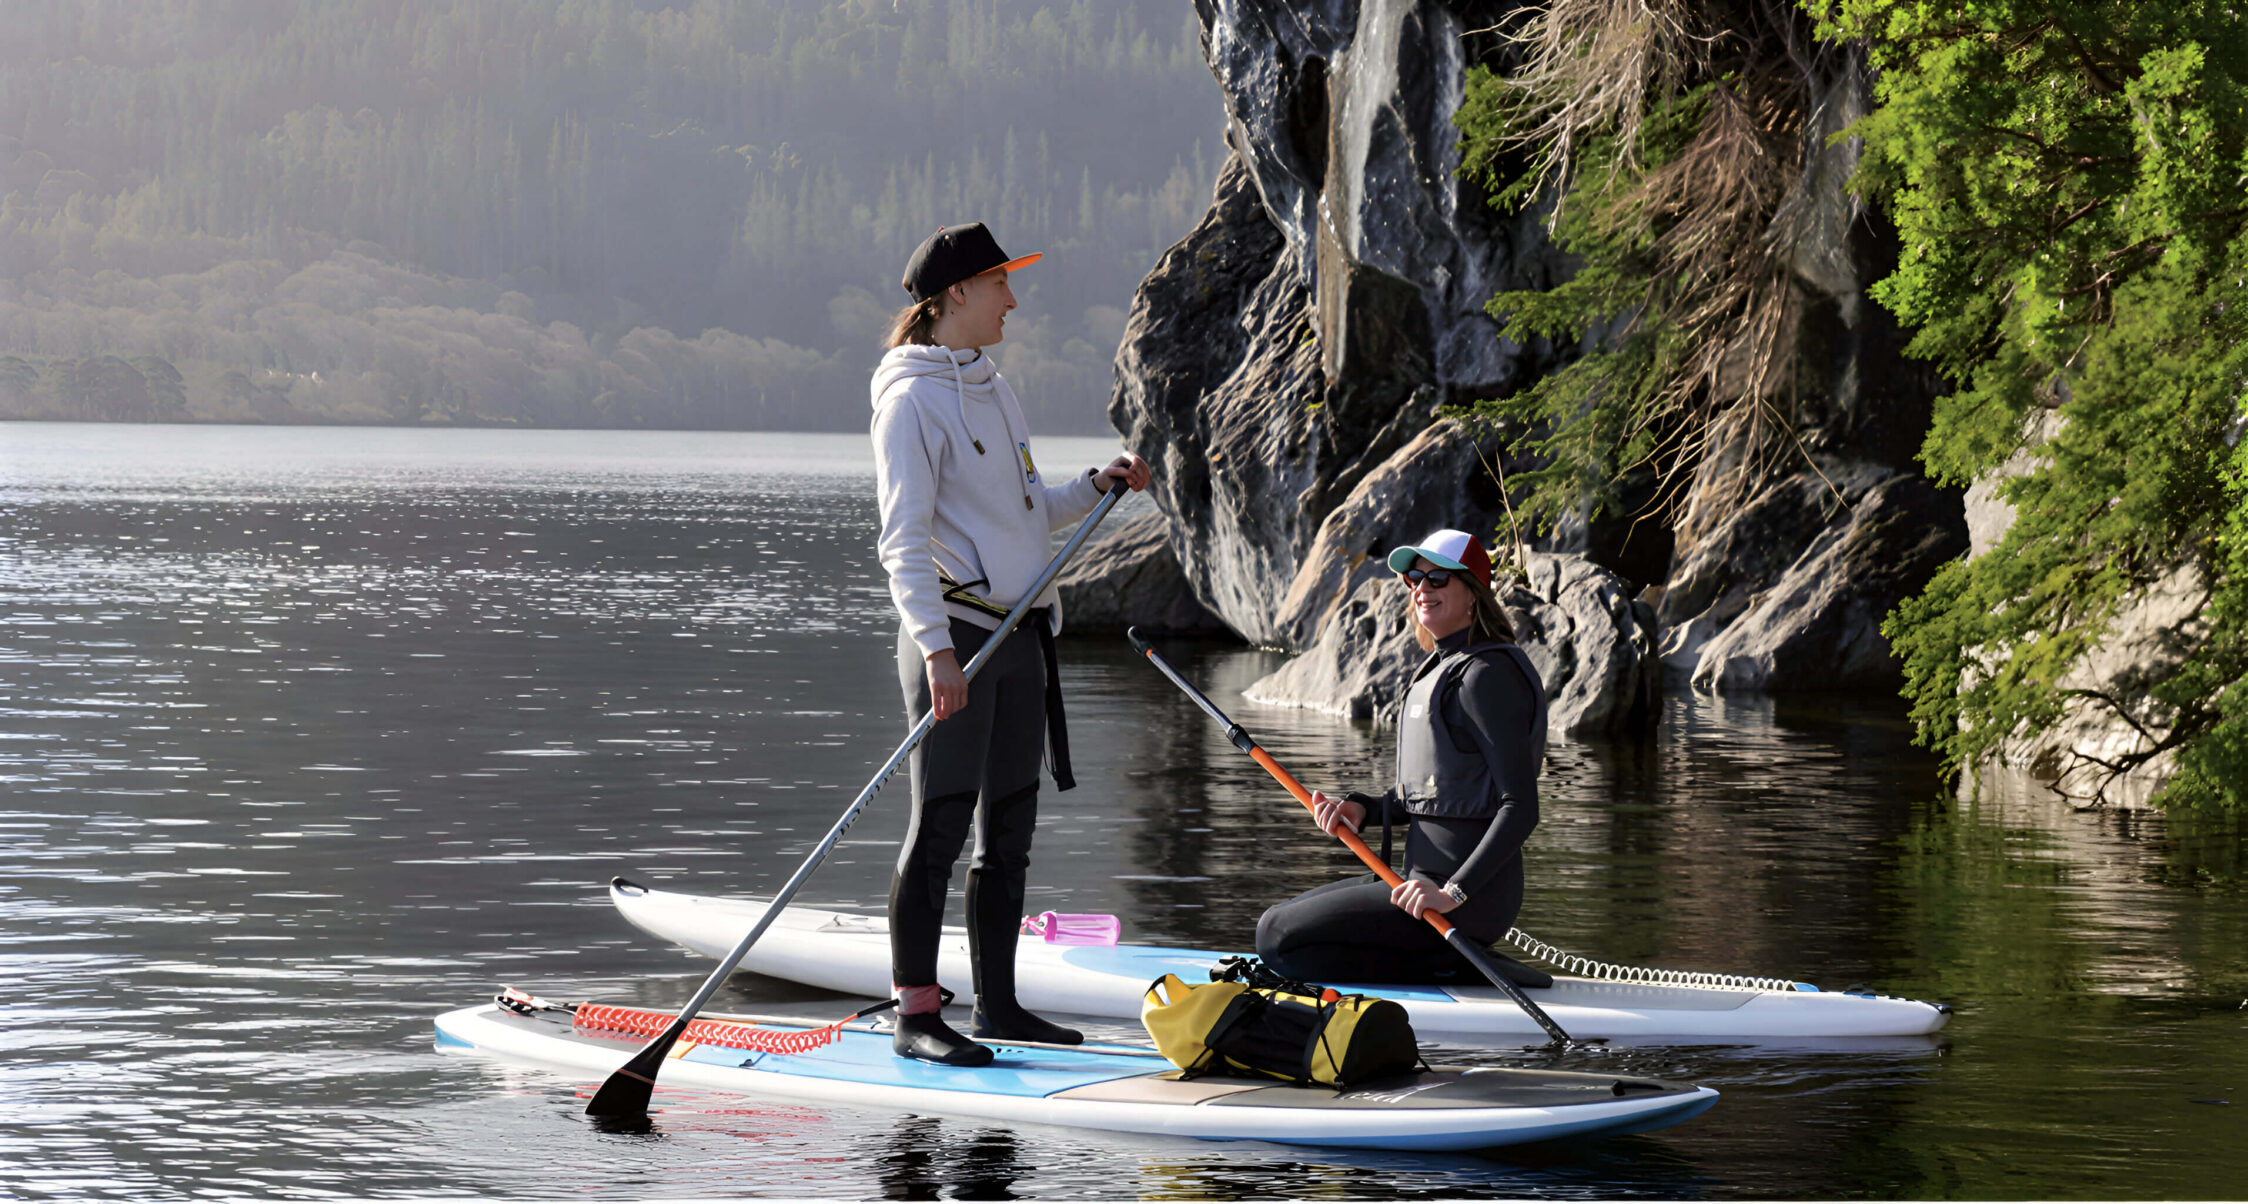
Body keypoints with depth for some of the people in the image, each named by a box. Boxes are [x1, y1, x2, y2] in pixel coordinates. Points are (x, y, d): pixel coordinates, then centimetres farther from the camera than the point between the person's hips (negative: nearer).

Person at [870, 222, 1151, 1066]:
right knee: (942, 824, -8)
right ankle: (917, 1017, -5)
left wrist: (1095, 488, 9)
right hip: (955, 631, -9)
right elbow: (905, 537, -17)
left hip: (1017, 638, 9)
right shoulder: (913, 397, -9)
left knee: (1009, 828, 10)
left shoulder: (992, 392, 17)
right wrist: (934, 645, -26)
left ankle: (997, 1004, 17)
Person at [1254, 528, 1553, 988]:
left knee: (1278, 938, -13)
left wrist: (1454, 892, -29)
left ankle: (1454, 967, -11)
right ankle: (1454, 960, 6)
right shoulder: (1442, 666, 16)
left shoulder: (1487, 674, -15)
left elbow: (1520, 808, -21)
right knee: (1280, 919, 18)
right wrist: (1362, 808, 3)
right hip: (1427, 878, 10)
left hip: (1472, 897, -10)